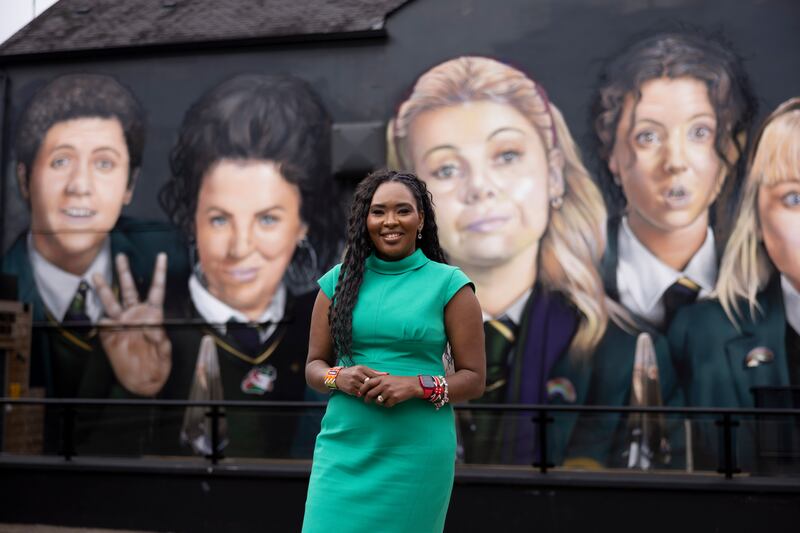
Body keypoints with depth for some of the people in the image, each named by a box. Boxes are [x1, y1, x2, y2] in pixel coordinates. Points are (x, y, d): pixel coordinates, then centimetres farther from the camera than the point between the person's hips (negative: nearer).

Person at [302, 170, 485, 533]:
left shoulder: (449, 284, -1)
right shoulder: (339, 281, 7)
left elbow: (473, 379, 0)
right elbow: (314, 365, 12)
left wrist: (417, 386, -16)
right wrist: (338, 378, -9)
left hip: (417, 451, -1)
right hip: (344, 448, 2)